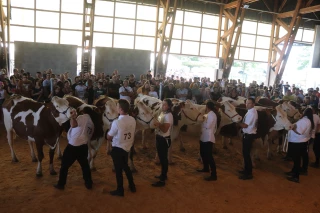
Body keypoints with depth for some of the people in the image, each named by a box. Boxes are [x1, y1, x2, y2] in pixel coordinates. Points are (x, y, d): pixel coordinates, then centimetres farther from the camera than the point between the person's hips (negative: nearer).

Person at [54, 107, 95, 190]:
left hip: (73, 146, -6)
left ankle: (61, 184, 16)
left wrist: (73, 117, -22)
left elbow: (74, 125, -24)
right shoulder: (92, 124, 18)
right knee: (85, 165, 20)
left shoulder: (82, 117, -4)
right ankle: (89, 184, 22)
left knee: (64, 165, 9)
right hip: (83, 146, 6)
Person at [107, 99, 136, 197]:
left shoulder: (117, 122, -26)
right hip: (127, 147, 6)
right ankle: (132, 186, 36)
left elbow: (108, 137, -13)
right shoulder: (133, 120, -7)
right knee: (125, 167, 26)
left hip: (118, 149, -6)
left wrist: (113, 137, 9)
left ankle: (120, 190, 25)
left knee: (118, 170, 10)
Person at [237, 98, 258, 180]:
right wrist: (240, 123, 1)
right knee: (245, 153, 19)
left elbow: (245, 125, -22)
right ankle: (246, 170, 33)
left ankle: (249, 174, 5)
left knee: (246, 154, -4)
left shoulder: (251, 113, -21)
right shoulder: (251, 111, 11)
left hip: (248, 135, -10)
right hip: (247, 134, 10)